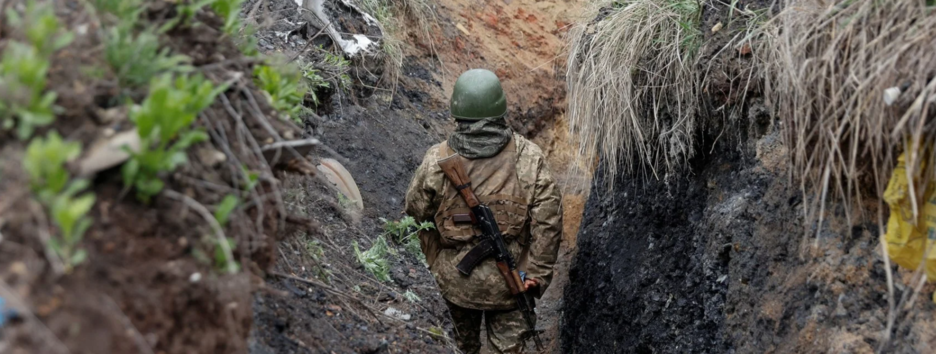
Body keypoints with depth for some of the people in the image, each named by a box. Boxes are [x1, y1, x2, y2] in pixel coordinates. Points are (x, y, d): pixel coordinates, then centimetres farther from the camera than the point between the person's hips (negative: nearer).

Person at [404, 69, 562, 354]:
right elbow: (547, 222, -16)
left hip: (455, 279, 1)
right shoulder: (528, 158, -18)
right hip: (509, 282, -1)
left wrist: (435, 261, 10)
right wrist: (537, 275, -5)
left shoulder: (436, 162, -17)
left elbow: (418, 213, -5)